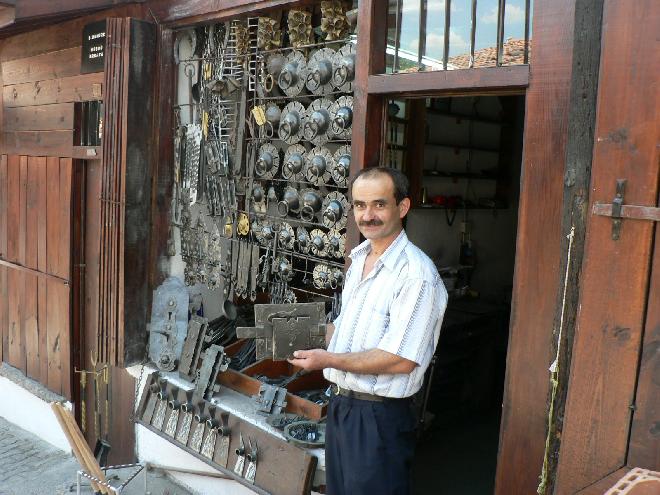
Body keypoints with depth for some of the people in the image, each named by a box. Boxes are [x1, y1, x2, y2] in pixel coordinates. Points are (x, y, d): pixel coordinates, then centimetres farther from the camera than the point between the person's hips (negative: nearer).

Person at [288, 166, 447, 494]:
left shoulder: (417, 274, -22)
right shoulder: (359, 258, 8)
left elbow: (401, 360, -25)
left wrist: (329, 359, -18)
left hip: (378, 415, -8)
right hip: (341, 402, 8)